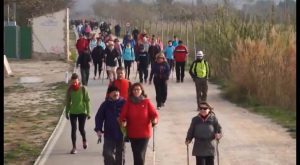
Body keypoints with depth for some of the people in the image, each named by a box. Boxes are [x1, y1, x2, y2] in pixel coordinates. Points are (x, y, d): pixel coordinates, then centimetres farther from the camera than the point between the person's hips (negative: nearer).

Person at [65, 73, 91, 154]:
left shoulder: (83, 89, -9)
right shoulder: (70, 90, -4)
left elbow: (87, 101, -3)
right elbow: (68, 101, 6)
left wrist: (88, 112, -4)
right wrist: (67, 112, 9)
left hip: (82, 112, -1)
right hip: (73, 112, 1)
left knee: (81, 128, 3)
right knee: (73, 129, 0)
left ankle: (84, 140, 36)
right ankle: (74, 147, 6)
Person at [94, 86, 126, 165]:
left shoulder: (124, 103, -5)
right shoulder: (106, 104, -1)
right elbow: (99, 117, 0)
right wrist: (98, 129, -9)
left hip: (121, 134, 0)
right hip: (109, 134, 0)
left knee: (120, 153, 12)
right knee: (108, 154, -8)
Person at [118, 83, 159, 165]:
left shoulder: (146, 102, -5)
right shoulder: (128, 102, -1)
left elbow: (154, 114, -6)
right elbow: (123, 115, -4)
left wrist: (155, 120, -27)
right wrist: (123, 121, -25)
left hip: (144, 133, -2)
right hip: (132, 134, 2)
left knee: (140, 155, -10)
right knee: (136, 155, 13)